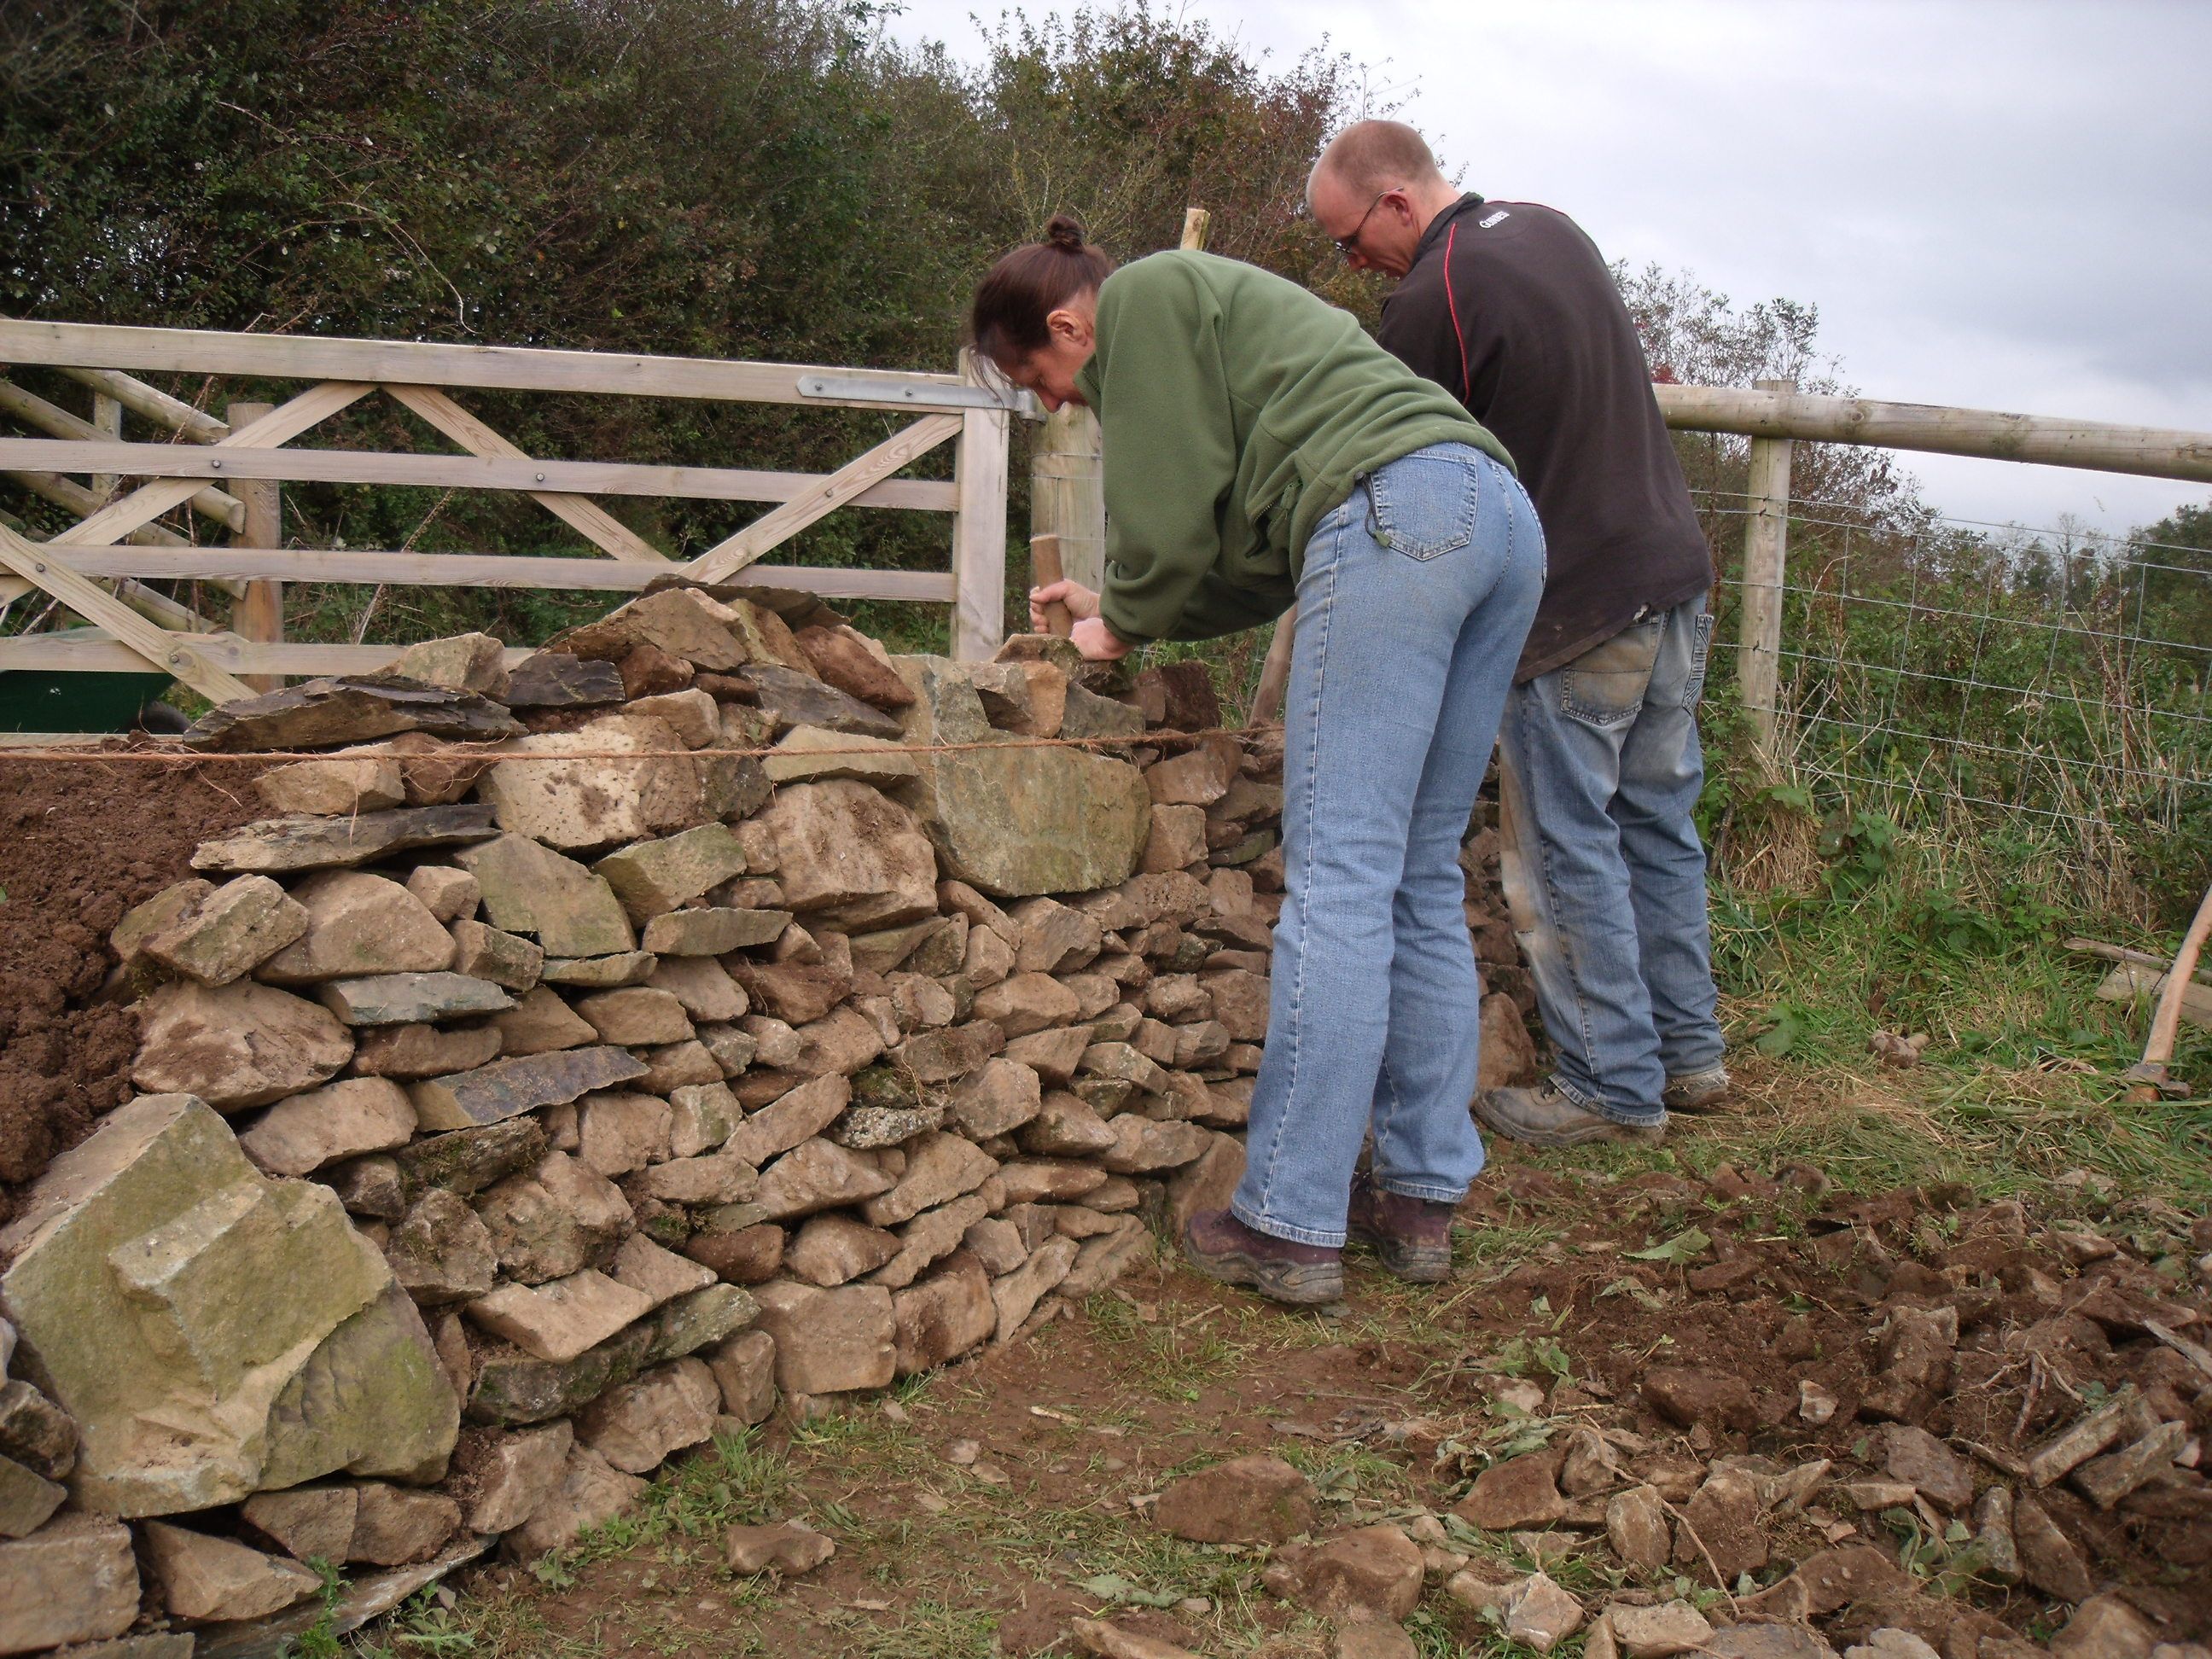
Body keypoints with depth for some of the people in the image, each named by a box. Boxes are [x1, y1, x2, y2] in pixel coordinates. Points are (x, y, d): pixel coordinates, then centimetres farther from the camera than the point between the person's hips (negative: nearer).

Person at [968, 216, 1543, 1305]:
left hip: (1394, 511, -10)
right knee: (1422, 880, 9)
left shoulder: (1143, 297, 7)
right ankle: (1420, 1198, 12)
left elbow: (1173, 512, -1)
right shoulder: (1207, 313, 35)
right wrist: (1121, 601, 33)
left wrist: (1125, 623, 15)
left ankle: (1289, 1226, -10)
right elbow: (1254, 553, 30)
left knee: (1339, 878, -12)